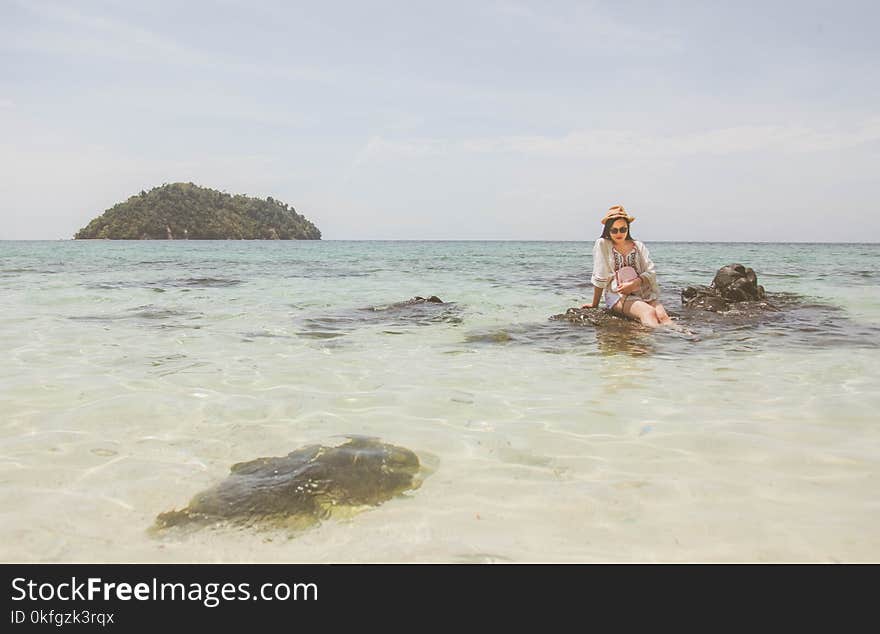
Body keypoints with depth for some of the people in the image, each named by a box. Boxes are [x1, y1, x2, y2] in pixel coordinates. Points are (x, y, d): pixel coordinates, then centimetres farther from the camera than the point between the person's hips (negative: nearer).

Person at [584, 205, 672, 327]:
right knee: (649, 312, -33)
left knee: (662, 315, -26)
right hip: (617, 295, -4)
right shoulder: (603, 244, 3)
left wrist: (634, 284, -13)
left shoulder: (638, 246, 14)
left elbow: (651, 273, 6)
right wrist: (594, 305, 4)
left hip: (644, 293, 4)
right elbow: (599, 278, 2)